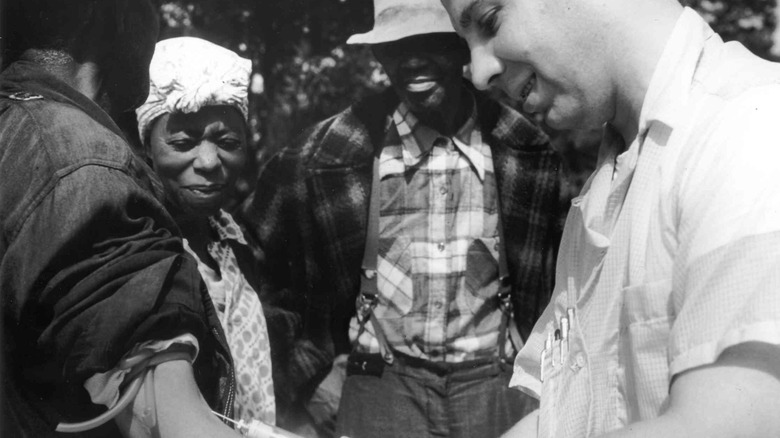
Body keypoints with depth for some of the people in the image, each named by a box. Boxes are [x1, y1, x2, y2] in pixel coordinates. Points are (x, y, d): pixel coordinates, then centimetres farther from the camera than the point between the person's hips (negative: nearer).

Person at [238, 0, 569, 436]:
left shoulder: (528, 149, -5)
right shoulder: (330, 150, -7)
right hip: (382, 387, 0)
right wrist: (307, 365, 5)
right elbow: (252, 257, 5)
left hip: (498, 384, 1)